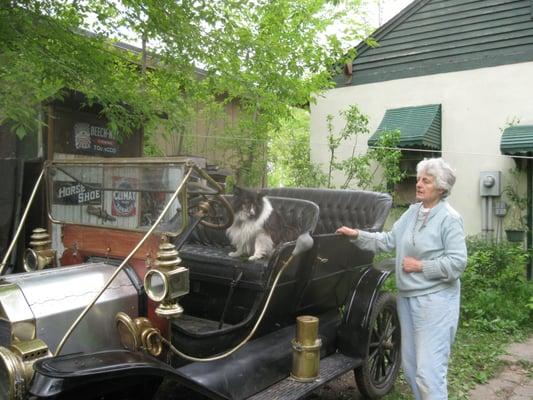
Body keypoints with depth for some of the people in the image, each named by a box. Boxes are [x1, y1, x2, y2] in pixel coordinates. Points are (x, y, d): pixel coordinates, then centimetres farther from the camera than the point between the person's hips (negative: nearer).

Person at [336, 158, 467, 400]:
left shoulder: (449, 219, -13)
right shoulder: (413, 211, 8)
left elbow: (457, 263, -17)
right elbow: (388, 240, 11)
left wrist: (420, 266, -17)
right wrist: (357, 235, 4)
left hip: (435, 301, -8)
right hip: (407, 297, 8)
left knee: (428, 370, -5)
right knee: (410, 366, 18)